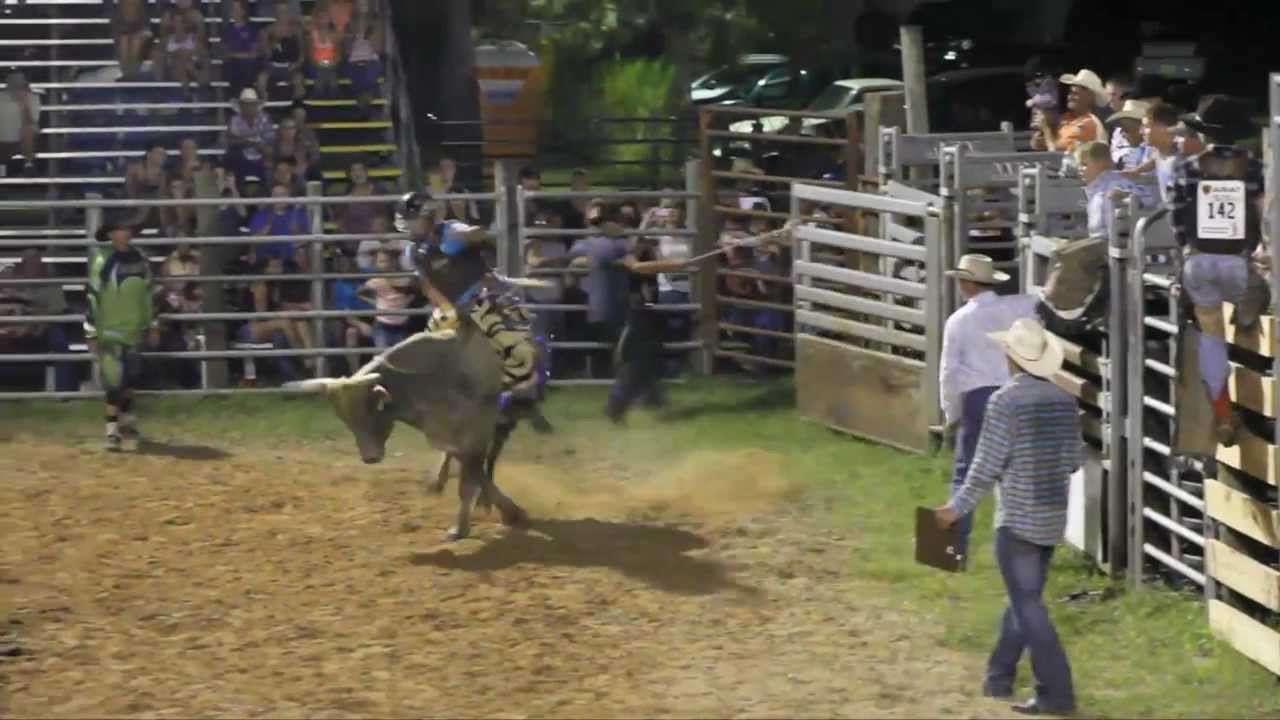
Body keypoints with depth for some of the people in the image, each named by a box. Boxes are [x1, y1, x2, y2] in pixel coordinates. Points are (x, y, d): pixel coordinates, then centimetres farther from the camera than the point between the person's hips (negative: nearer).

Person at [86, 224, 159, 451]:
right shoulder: (102, 261, -12)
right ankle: (112, 431, 0)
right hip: (109, 329, -6)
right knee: (114, 379, -7)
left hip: (134, 328, 6)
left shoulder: (140, 259, 5)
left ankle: (126, 418, 36)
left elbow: (148, 293, 15)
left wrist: (152, 324, 16)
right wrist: (91, 333, -13)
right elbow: (92, 297, -12)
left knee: (132, 375, 15)